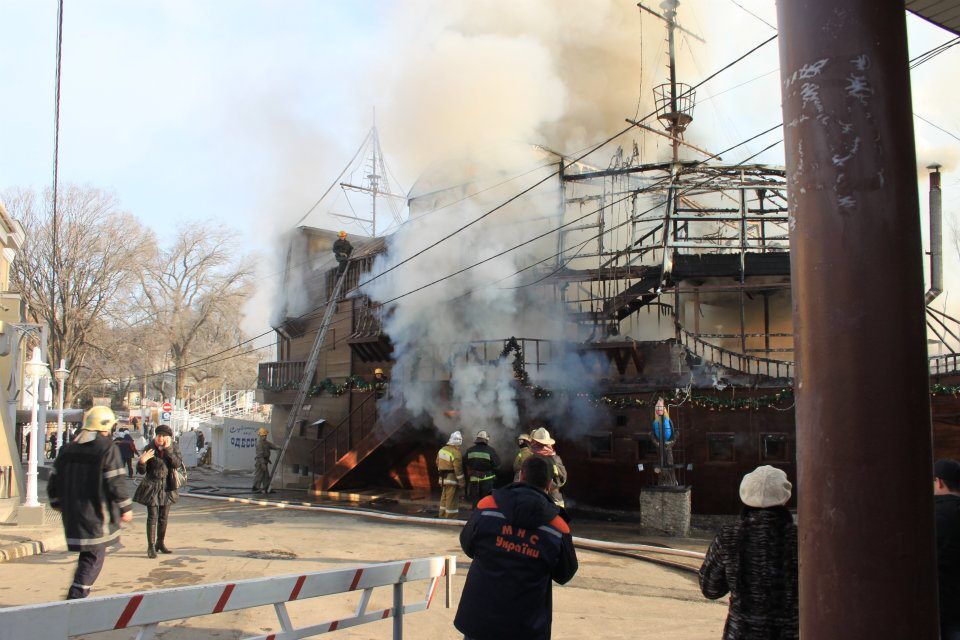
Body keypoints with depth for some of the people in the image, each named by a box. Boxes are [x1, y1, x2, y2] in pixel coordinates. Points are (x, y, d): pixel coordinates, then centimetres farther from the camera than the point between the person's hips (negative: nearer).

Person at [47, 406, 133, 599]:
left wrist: (57, 503, 30)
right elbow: (115, 482, -15)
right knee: (94, 557, 1)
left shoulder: (68, 448, 9)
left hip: (72, 512, 7)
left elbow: (54, 479, 15)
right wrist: (125, 508, -4)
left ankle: (78, 595, 24)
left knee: (87, 554, 20)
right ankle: (76, 597, -5)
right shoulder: (107, 448, -12)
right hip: (96, 514, -7)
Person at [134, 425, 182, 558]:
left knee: (163, 517, 12)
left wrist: (168, 450, -23)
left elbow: (178, 464, -16)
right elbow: (141, 471, -7)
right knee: (153, 517, -5)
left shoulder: (173, 448, 0)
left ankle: (160, 543, 26)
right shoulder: (149, 448, -8)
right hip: (152, 486, -3)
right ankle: (151, 546, 2)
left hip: (167, 487, 3)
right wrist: (142, 461, -29)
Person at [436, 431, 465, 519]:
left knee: (444, 498, 18)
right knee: (451, 500, -2)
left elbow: (438, 463, 14)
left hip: (443, 478, 8)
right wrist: (461, 482, -10)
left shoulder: (442, 450, 5)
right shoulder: (456, 453, -19)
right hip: (451, 478, -8)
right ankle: (450, 518, 2)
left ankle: (442, 516, 25)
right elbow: (458, 469, -17)